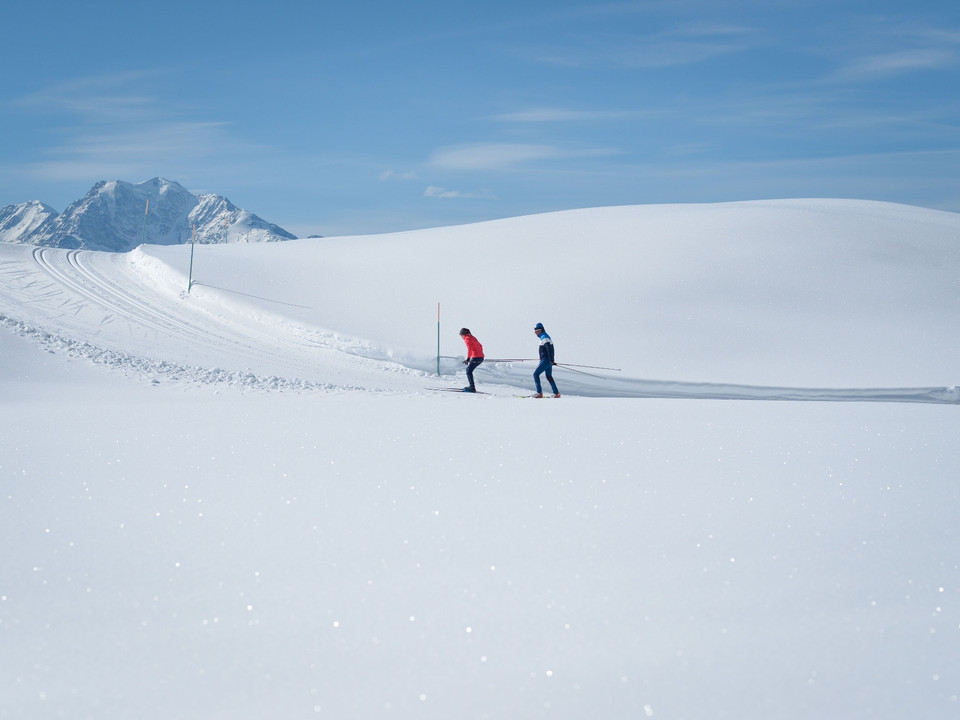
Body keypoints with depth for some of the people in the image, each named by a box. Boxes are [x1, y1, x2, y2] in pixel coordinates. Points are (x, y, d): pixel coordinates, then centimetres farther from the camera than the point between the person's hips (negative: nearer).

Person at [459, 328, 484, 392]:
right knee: (468, 369, 19)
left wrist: (468, 359, -28)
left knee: (469, 371, -8)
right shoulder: (472, 337, 20)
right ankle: (471, 386, 20)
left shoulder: (467, 338, -7)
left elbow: (470, 349, -21)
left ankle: (472, 387, -16)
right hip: (481, 357, 9)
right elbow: (480, 346, 30)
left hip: (476, 357, -9)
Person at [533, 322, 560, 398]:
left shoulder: (544, 338, -15)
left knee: (535, 374, -8)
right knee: (549, 377, 14)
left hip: (546, 360, -10)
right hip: (548, 360, 10)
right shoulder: (545, 337, 17)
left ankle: (539, 393, -11)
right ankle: (556, 393, 14)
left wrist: (551, 360, -28)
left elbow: (549, 349, -23)